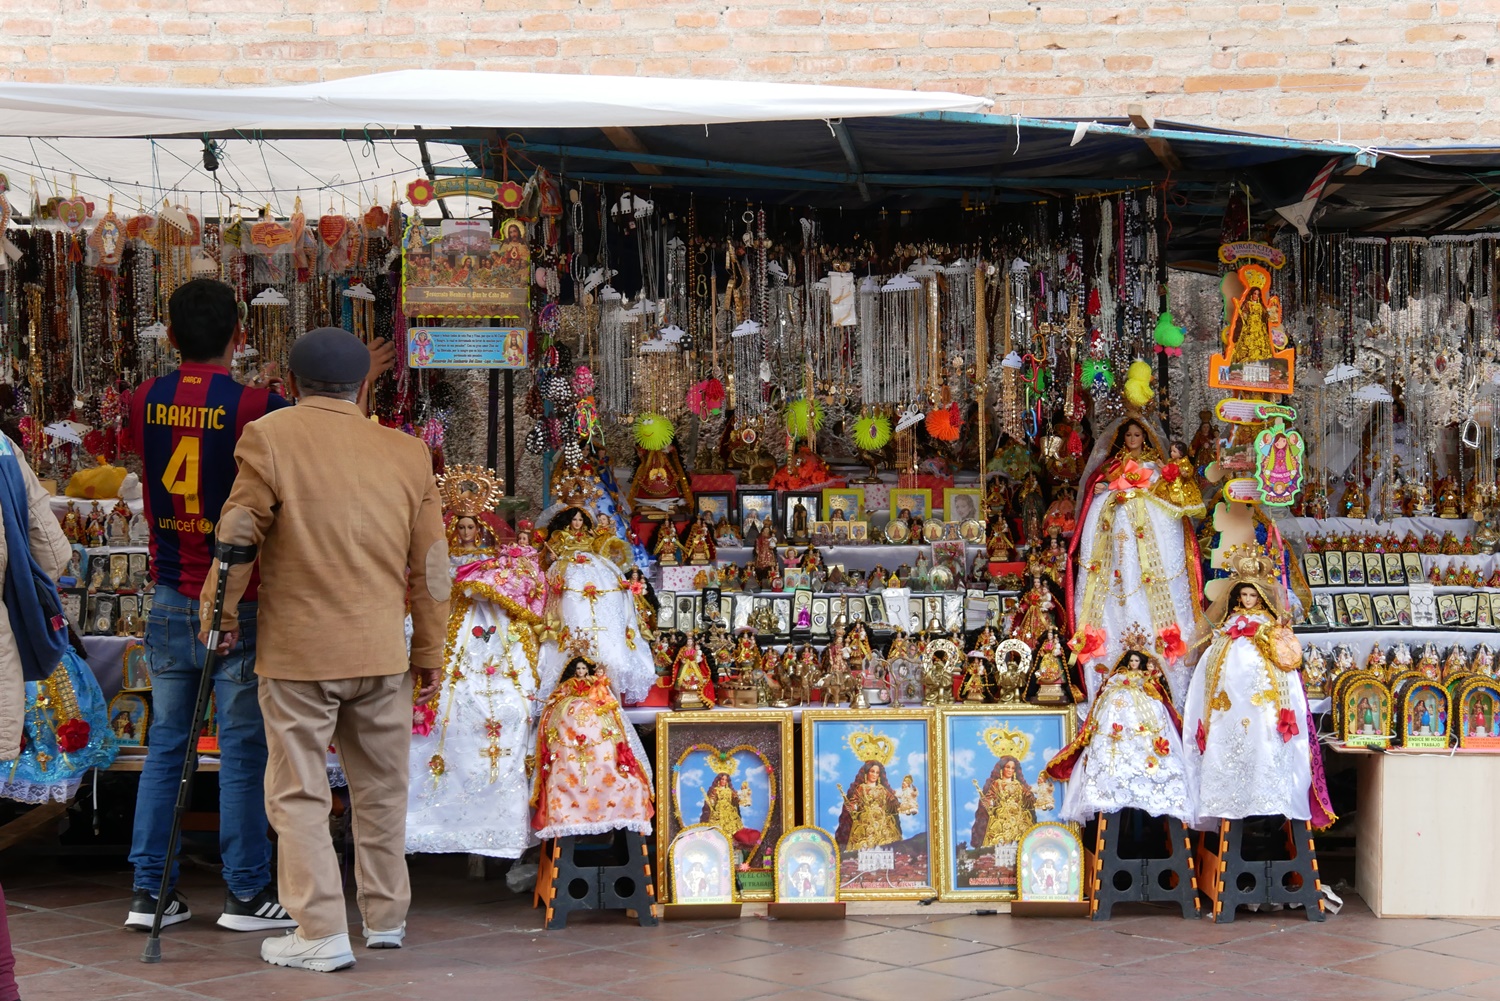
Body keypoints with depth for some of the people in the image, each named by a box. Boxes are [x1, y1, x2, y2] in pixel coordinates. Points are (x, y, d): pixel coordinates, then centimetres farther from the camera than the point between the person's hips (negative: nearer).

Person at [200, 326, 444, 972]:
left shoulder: (271, 437, -4)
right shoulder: (407, 453, 6)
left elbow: (238, 534, -6)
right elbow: (431, 565, 8)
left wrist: (222, 611, 9)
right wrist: (430, 653, 16)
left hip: (298, 652, -3)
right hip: (382, 653, 4)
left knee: (300, 794, 4)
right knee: (381, 790, 16)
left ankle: (321, 934, 2)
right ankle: (385, 920, 25)